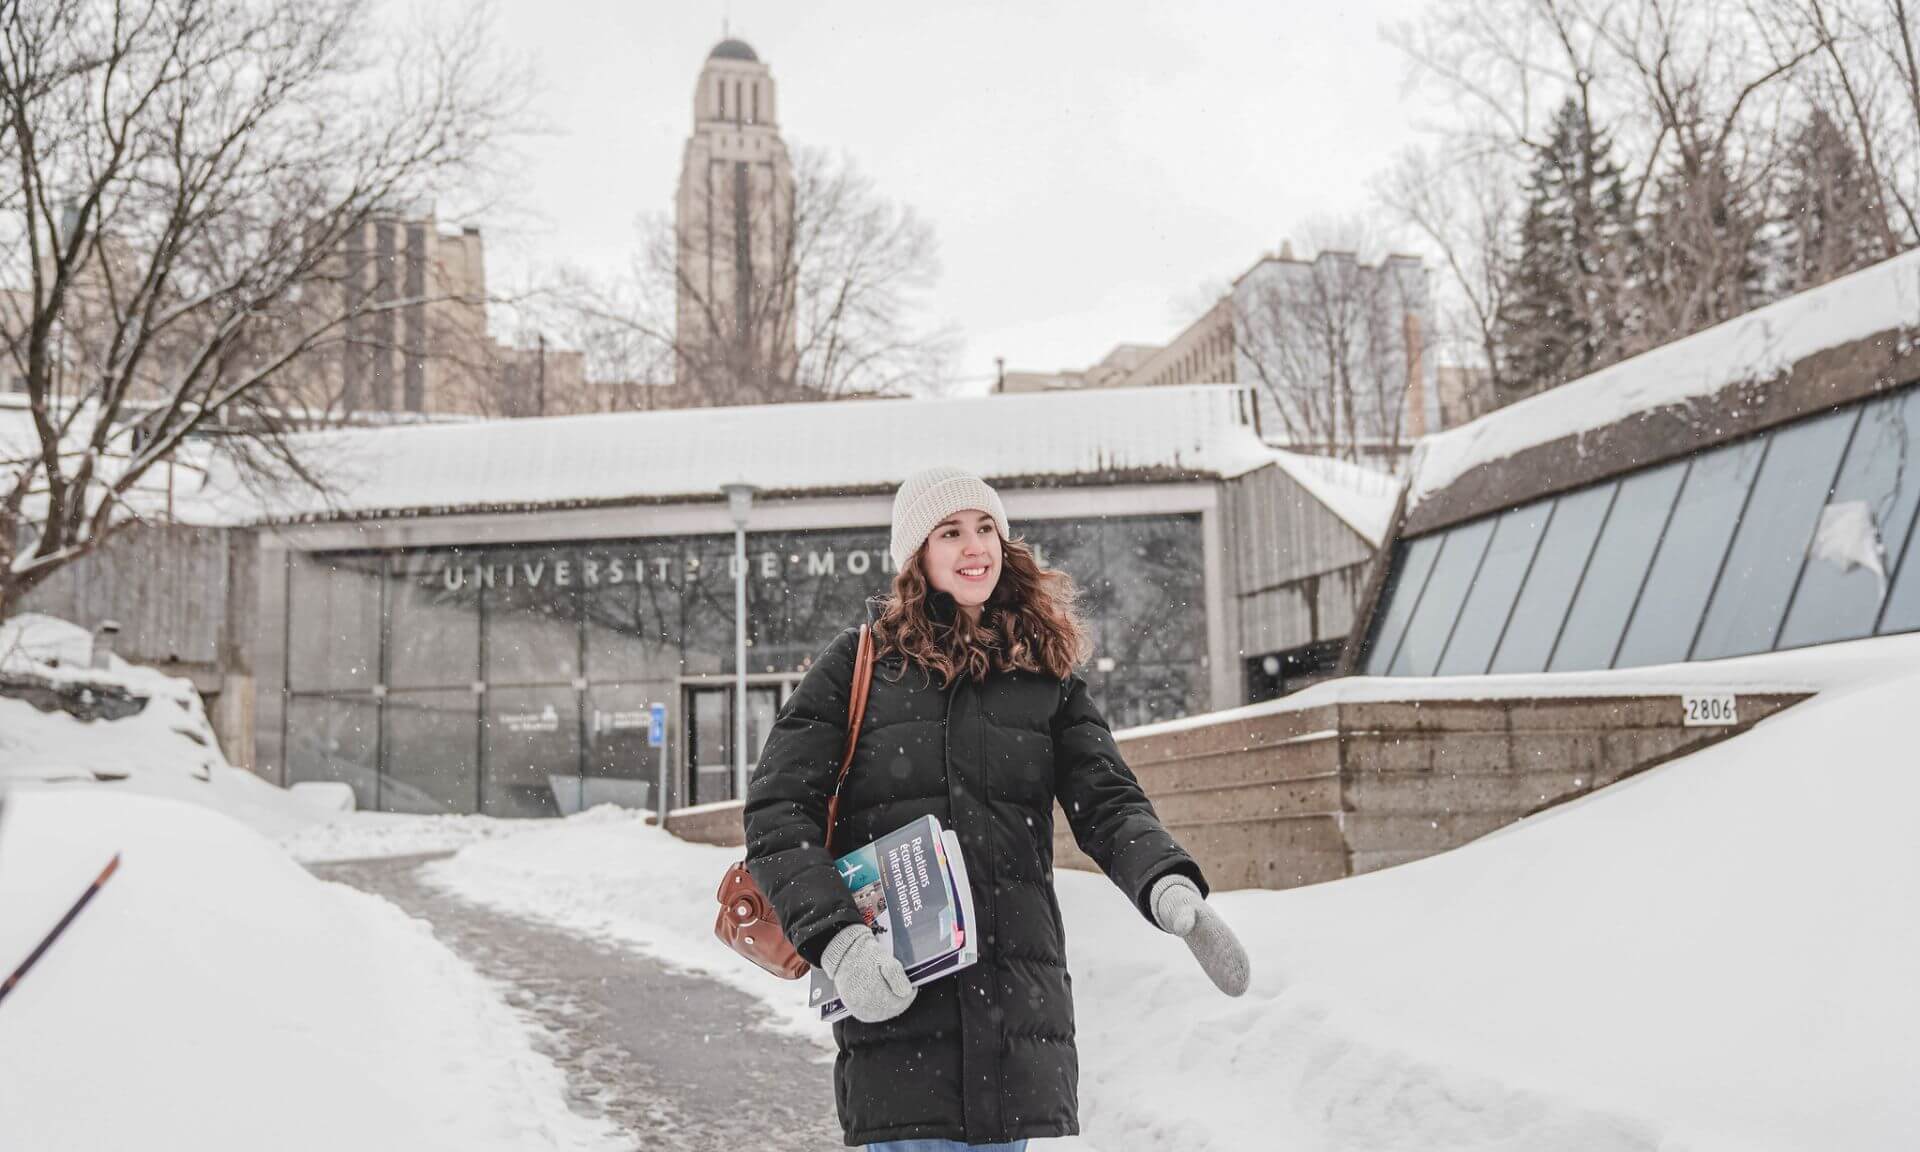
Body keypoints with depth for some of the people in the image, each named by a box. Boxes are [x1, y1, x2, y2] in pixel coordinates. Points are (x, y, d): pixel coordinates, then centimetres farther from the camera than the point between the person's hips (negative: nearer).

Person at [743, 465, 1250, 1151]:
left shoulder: (1045, 672, 12)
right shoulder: (860, 662, 4)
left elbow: (1109, 803, 4)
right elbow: (776, 811, -1)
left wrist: (1169, 886, -17)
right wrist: (837, 940, -15)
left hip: (1019, 1004, 3)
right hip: (893, 998, -3)